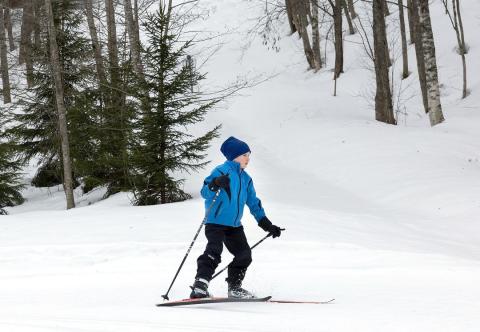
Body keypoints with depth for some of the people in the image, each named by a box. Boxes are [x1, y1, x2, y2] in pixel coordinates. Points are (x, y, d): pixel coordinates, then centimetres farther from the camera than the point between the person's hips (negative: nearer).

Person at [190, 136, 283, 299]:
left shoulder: (246, 178, 17)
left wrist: (267, 225, 18)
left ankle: (234, 288, 19)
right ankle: (200, 285, -27)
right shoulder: (222, 171, -8)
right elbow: (205, 192, -17)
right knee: (214, 251, -24)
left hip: (234, 225, 8)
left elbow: (253, 203, 22)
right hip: (216, 222, -8)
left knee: (244, 255, 5)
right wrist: (215, 184, -40)